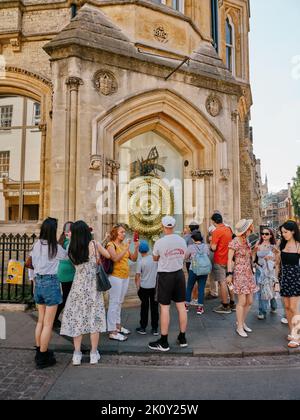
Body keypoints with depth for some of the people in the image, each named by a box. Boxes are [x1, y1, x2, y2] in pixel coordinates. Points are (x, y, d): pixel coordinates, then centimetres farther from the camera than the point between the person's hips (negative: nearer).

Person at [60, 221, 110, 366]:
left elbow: (76, 264, 9)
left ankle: (77, 354, 16)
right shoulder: (94, 244, -10)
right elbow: (108, 255, 2)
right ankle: (94, 354, 16)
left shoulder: (72, 249, -4)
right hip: (93, 286, -2)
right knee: (94, 318, 8)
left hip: (78, 286, 2)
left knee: (77, 318, 11)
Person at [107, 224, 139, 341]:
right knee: (114, 303, -2)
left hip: (125, 277, 7)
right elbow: (115, 258, -23)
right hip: (116, 277, -7)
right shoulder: (111, 245, -8)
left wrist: (136, 248, -6)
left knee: (120, 302, 17)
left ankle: (117, 325, 31)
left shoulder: (124, 245, 9)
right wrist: (126, 249, -26)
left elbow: (133, 259, 9)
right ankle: (112, 331, 5)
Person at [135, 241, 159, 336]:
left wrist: (137, 286, 4)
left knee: (144, 307, 10)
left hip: (144, 287, -2)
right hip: (154, 286, 2)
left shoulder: (140, 262, -13)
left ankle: (143, 328, 19)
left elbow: (137, 276, -11)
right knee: (154, 307, 9)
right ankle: (155, 329, 15)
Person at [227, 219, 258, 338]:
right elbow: (230, 259, -11)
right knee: (242, 301, -5)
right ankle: (239, 327, 10)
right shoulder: (235, 242, -11)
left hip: (249, 273, 8)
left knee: (250, 301, 10)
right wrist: (229, 274, -15)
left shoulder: (246, 241, 11)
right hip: (239, 273, -8)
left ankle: (242, 322, 28)